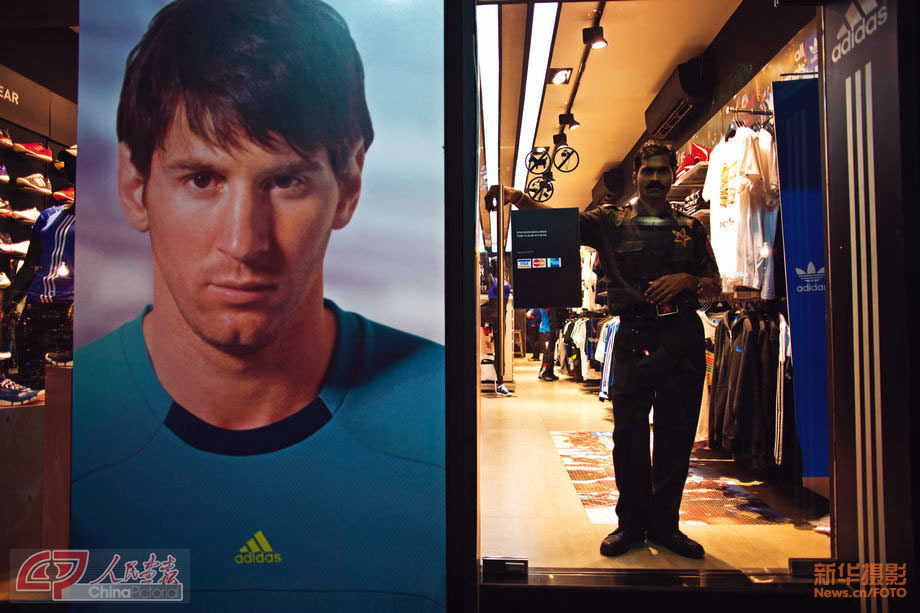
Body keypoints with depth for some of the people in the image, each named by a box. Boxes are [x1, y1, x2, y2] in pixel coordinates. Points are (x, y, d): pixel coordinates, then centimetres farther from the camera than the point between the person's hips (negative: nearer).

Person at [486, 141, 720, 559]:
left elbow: (715, 284, 15)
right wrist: (517, 197, -22)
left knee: (676, 434, 5)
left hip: (682, 336, 2)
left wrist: (686, 280, -7)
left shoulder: (690, 229, 14)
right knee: (628, 432, 0)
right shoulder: (612, 222, 9)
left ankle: (664, 523, 19)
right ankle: (631, 521, 15)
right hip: (633, 336, -1)